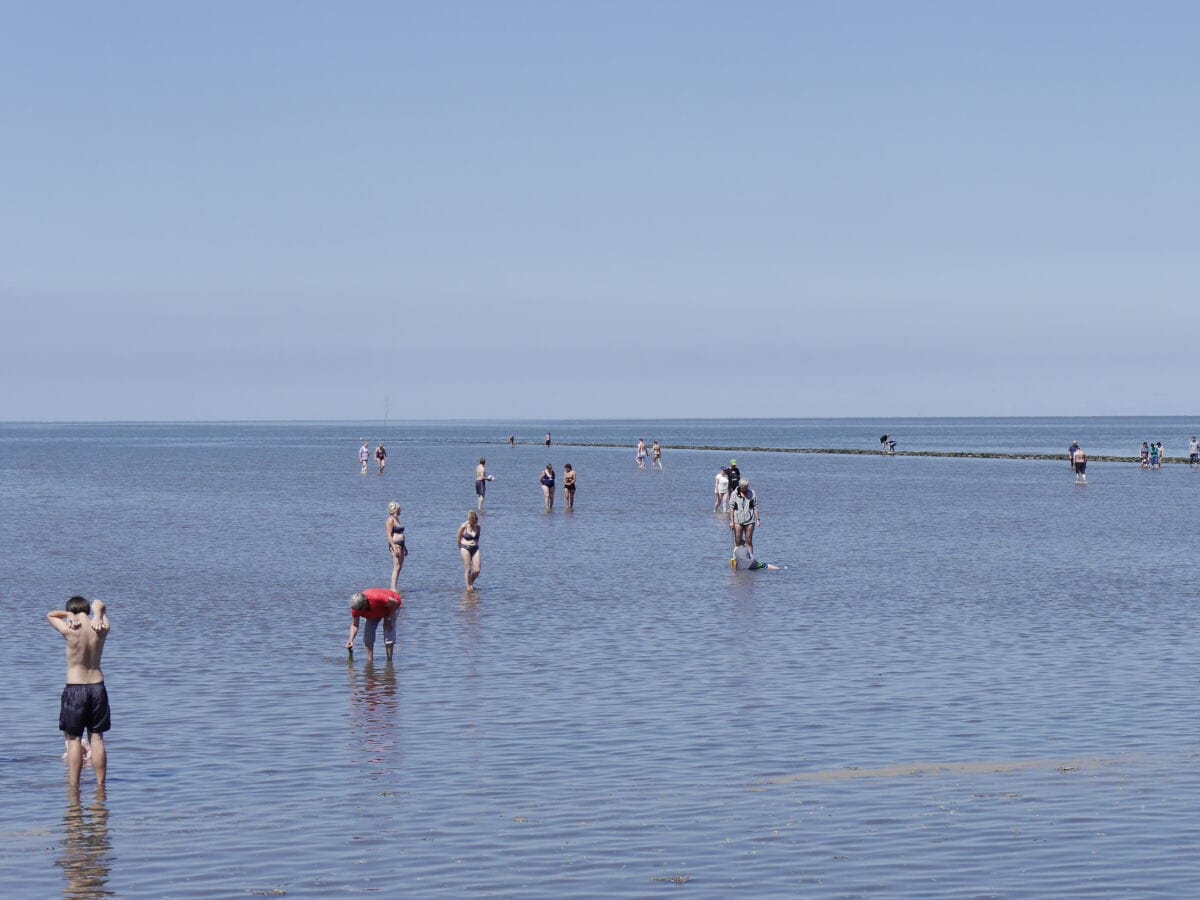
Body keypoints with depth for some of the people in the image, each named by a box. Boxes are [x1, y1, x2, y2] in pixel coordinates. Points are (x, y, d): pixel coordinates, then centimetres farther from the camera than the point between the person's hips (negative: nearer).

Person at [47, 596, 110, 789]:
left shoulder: (69, 631, -12)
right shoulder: (102, 629, -3)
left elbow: (50, 615, 7)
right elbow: (100, 605, 18)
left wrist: (69, 615, -4)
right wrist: (97, 616, -3)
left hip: (74, 689, -3)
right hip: (97, 687, 3)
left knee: (74, 740, 2)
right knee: (97, 738, 9)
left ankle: (73, 787, 3)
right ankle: (100, 784, 11)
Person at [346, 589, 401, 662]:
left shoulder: (376, 598, -45)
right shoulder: (356, 607, -28)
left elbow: (394, 603, -29)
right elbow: (354, 625, -17)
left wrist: (389, 619, -25)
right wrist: (351, 641, -30)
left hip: (390, 607, -5)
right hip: (374, 613, 5)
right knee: (367, 635, -9)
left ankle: (389, 661, -9)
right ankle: (370, 661, -2)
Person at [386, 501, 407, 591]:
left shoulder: (396, 519, 19)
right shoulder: (390, 520, -10)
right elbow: (389, 535, -16)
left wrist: (404, 547, 26)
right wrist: (394, 548, -23)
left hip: (401, 544, 10)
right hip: (395, 544, -10)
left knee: (399, 567, 8)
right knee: (397, 567, -13)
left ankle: (393, 588, 10)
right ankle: (393, 588, -15)